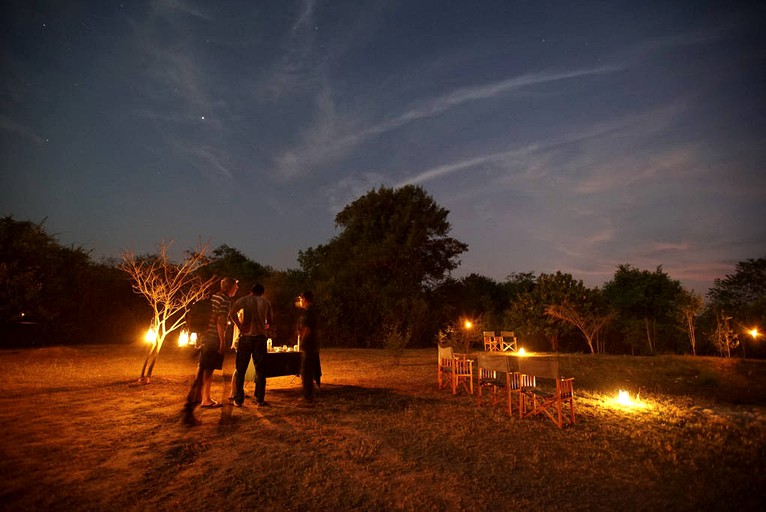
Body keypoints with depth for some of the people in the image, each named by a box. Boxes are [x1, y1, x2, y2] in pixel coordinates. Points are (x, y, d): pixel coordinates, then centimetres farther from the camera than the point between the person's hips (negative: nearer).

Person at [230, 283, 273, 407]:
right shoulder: (266, 303, 6)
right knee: (260, 369, 7)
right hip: (260, 337, 1)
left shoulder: (243, 300, 3)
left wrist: (240, 326, -6)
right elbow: (270, 321, 11)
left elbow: (232, 313, -12)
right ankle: (260, 399, 7)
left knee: (241, 370, 8)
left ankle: (238, 400, 9)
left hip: (246, 336, 0)